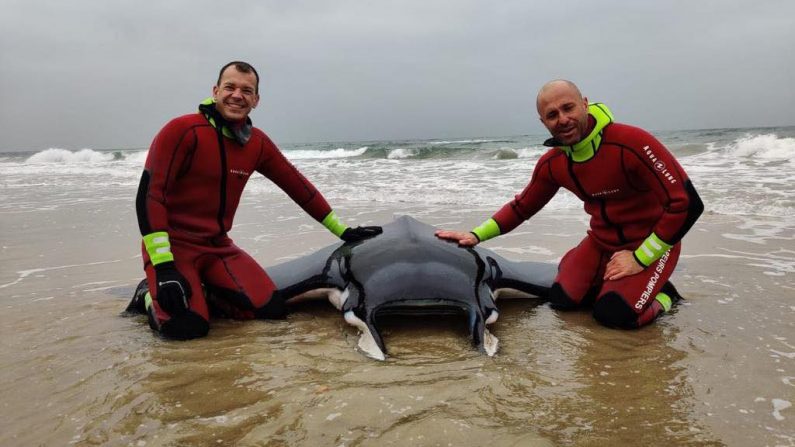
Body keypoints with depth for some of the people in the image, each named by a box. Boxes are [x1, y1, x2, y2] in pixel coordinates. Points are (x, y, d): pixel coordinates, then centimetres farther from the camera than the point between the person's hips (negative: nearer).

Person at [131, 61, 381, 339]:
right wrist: (163, 267, -26)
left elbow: (297, 185, 11)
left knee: (271, 309, -12)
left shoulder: (257, 143, 4)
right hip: (172, 244, -5)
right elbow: (149, 194, -17)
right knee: (187, 326, -25)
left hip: (219, 246, 5)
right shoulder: (182, 130, -14)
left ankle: (202, 295, 11)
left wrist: (341, 231, 13)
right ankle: (151, 297, 9)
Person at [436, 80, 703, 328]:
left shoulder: (631, 143, -27)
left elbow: (686, 204, -25)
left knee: (613, 314, -21)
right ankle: (612, 284, 18)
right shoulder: (552, 164, -7)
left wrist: (640, 259, -21)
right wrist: (476, 235, -2)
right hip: (601, 243, 6)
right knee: (562, 299, -7)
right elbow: (521, 206, 9)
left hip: (650, 244, -6)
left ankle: (660, 293, 10)